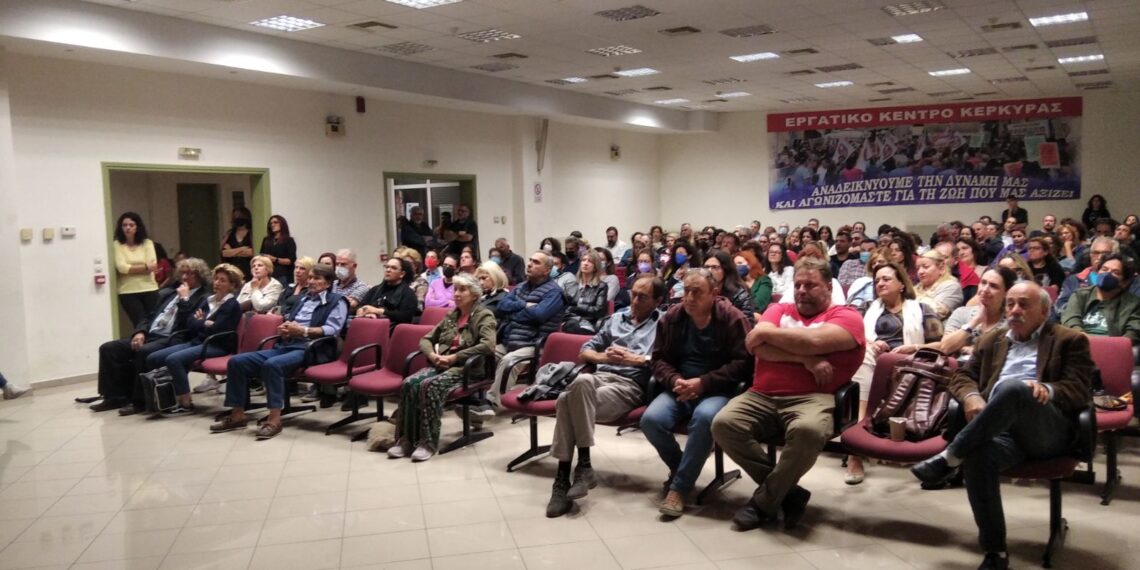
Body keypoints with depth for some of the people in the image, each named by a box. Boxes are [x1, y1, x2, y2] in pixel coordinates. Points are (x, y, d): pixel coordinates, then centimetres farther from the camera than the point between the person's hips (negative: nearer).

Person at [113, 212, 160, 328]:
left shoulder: (147, 243, 5)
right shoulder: (117, 245, 1)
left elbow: (152, 266, -5)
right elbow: (122, 268, -10)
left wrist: (130, 268, -7)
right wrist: (145, 267, -9)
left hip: (149, 289, 1)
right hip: (128, 292, -1)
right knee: (141, 325, -3)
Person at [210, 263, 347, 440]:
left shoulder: (336, 301, 5)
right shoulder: (303, 300, 29)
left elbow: (332, 329, -9)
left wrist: (303, 330, -15)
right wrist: (284, 329, 3)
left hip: (309, 349, -8)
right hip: (284, 345, 8)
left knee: (272, 364, -36)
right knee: (237, 361, -9)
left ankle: (274, 419, -31)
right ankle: (237, 415, -4)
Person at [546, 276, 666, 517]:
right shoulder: (617, 318, 30)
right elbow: (586, 350, 27)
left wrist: (633, 358, -9)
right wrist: (603, 357, 5)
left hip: (631, 385, -5)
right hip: (600, 376, 5)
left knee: (571, 399, -33)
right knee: (572, 392, -33)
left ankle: (583, 465, -24)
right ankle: (563, 477, -30)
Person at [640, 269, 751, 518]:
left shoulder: (732, 318, -6)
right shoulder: (671, 317, 6)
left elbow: (742, 363, -11)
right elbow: (658, 359, 8)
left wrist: (703, 383, -19)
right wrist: (675, 381, -14)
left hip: (717, 391, -3)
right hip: (679, 388, 4)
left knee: (705, 417, -37)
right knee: (651, 419, -25)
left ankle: (679, 486, -20)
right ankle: (682, 469, 6)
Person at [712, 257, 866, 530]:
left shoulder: (846, 316, 8)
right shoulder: (778, 310, 20)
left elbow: (814, 341, -14)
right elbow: (755, 345, 0)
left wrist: (767, 333, 0)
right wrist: (805, 359, -10)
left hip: (812, 398, -4)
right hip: (761, 396, 4)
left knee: (808, 430, -37)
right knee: (723, 424, -23)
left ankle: (765, 501, -12)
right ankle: (787, 491, -8)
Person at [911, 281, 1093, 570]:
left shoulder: (1070, 341, 14)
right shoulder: (992, 340, 27)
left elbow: (1080, 390, 3)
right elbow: (962, 376, 21)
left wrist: (1047, 390, -20)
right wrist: (971, 397, -3)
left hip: (1049, 431, -3)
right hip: (1001, 428, 3)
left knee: (1014, 387, -37)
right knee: (977, 454, -34)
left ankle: (949, 456, -31)